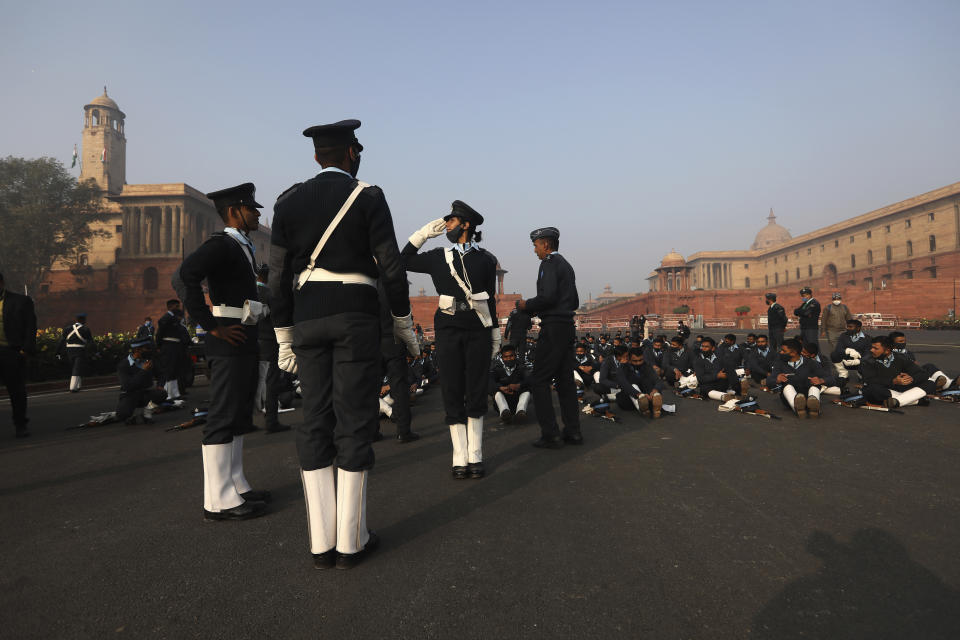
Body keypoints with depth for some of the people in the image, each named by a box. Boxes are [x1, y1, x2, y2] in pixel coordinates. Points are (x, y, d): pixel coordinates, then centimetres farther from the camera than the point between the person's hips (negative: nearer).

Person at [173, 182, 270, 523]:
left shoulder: (242, 247, 19)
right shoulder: (220, 244, -11)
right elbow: (182, 277, -26)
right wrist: (212, 326, -22)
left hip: (244, 343, 10)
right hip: (229, 342, -10)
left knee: (239, 415, 14)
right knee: (223, 418, -6)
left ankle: (235, 485, 24)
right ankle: (219, 500, 0)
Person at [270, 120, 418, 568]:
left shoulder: (289, 201, 9)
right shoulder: (368, 197, -2)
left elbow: (279, 276, 7)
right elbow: (390, 266, -6)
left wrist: (284, 338, 12)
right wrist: (404, 324, 4)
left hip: (307, 317, 4)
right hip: (356, 316, -4)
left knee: (316, 422, 6)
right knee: (355, 422, 0)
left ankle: (321, 543, 9)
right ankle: (351, 542, 5)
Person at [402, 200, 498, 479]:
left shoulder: (485, 258, 4)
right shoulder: (438, 256, 6)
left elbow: (490, 299, 7)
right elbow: (404, 260, 14)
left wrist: (495, 334, 6)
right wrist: (424, 233, 8)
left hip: (479, 330, -1)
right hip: (448, 329, 1)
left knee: (476, 392, 2)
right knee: (452, 392, 0)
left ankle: (475, 456, 10)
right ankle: (460, 458, 7)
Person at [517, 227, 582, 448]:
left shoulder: (549, 263, -9)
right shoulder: (566, 265, 20)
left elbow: (548, 295, -22)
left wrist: (527, 305, -5)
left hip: (553, 328, -9)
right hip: (567, 328, 9)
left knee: (539, 381, -4)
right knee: (565, 379, 11)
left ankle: (550, 434, -6)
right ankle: (573, 431, 13)